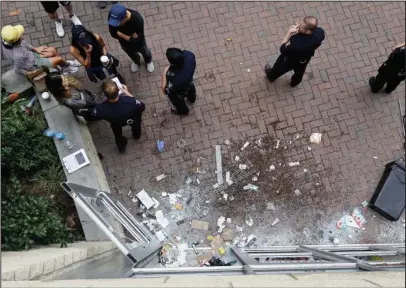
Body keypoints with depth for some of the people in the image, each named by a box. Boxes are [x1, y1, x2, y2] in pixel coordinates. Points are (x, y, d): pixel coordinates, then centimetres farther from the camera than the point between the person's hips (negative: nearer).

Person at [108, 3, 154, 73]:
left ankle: (148, 61, 66)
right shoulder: (112, 16, -33)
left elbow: (136, 40, -34)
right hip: (124, 43, 3)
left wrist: (120, 34, -32)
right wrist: (130, 36, -34)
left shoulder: (137, 20, -43)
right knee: (132, 54, 34)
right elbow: (113, 34, -22)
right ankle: (136, 62, 69)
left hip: (138, 44, -3)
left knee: (144, 52, 31)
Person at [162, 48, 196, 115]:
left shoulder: (174, 80, -50)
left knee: (178, 102, 32)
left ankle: (183, 110, 66)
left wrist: (164, 75, -27)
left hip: (178, 94, -5)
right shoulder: (188, 55, -37)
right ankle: (192, 98, 75)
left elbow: (165, 91, -30)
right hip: (189, 81, 5)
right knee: (190, 88, 40)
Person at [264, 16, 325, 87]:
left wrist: (289, 33, -28)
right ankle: (294, 82, 68)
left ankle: (271, 76, 62)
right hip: (304, 60, 5)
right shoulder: (320, 32, -32)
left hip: (289, 60, -5)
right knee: (299, 73, 37)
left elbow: (283, 49, -28)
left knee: (278, 69, 30)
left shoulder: (296, 43, -48)